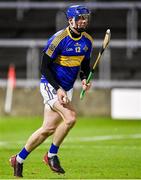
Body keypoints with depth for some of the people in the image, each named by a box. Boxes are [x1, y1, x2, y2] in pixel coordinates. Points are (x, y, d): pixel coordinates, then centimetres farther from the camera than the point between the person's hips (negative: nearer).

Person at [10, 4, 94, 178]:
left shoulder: (87, 40, 3)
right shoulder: (59, 39, -18)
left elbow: (85, 65, 17)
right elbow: (44, 67, -15)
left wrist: (84, 79, -4)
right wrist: (58, 89, -22)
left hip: (66, 89, 7)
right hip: (50, 85, -7)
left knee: (48, 128, 5)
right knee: (70, 118, -24)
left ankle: (19, 159, 19)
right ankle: (52, 155, -5)